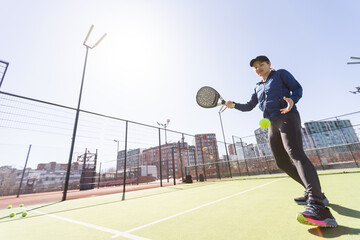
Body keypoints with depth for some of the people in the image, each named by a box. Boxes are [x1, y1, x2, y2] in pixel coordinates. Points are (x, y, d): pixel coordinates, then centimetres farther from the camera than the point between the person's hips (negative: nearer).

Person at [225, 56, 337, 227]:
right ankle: (314, 192, 17)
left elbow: (297, 88, 3)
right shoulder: (258, 88, 26)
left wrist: (292, 100, -19)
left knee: (295, 154, -27)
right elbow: (249, 106, 24)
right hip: (273, 125, 7)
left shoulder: (281, 74, 12)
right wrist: (234, 105, 8)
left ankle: (318, 206, -34)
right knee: (282, 162, 3)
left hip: (287, 117, -6)